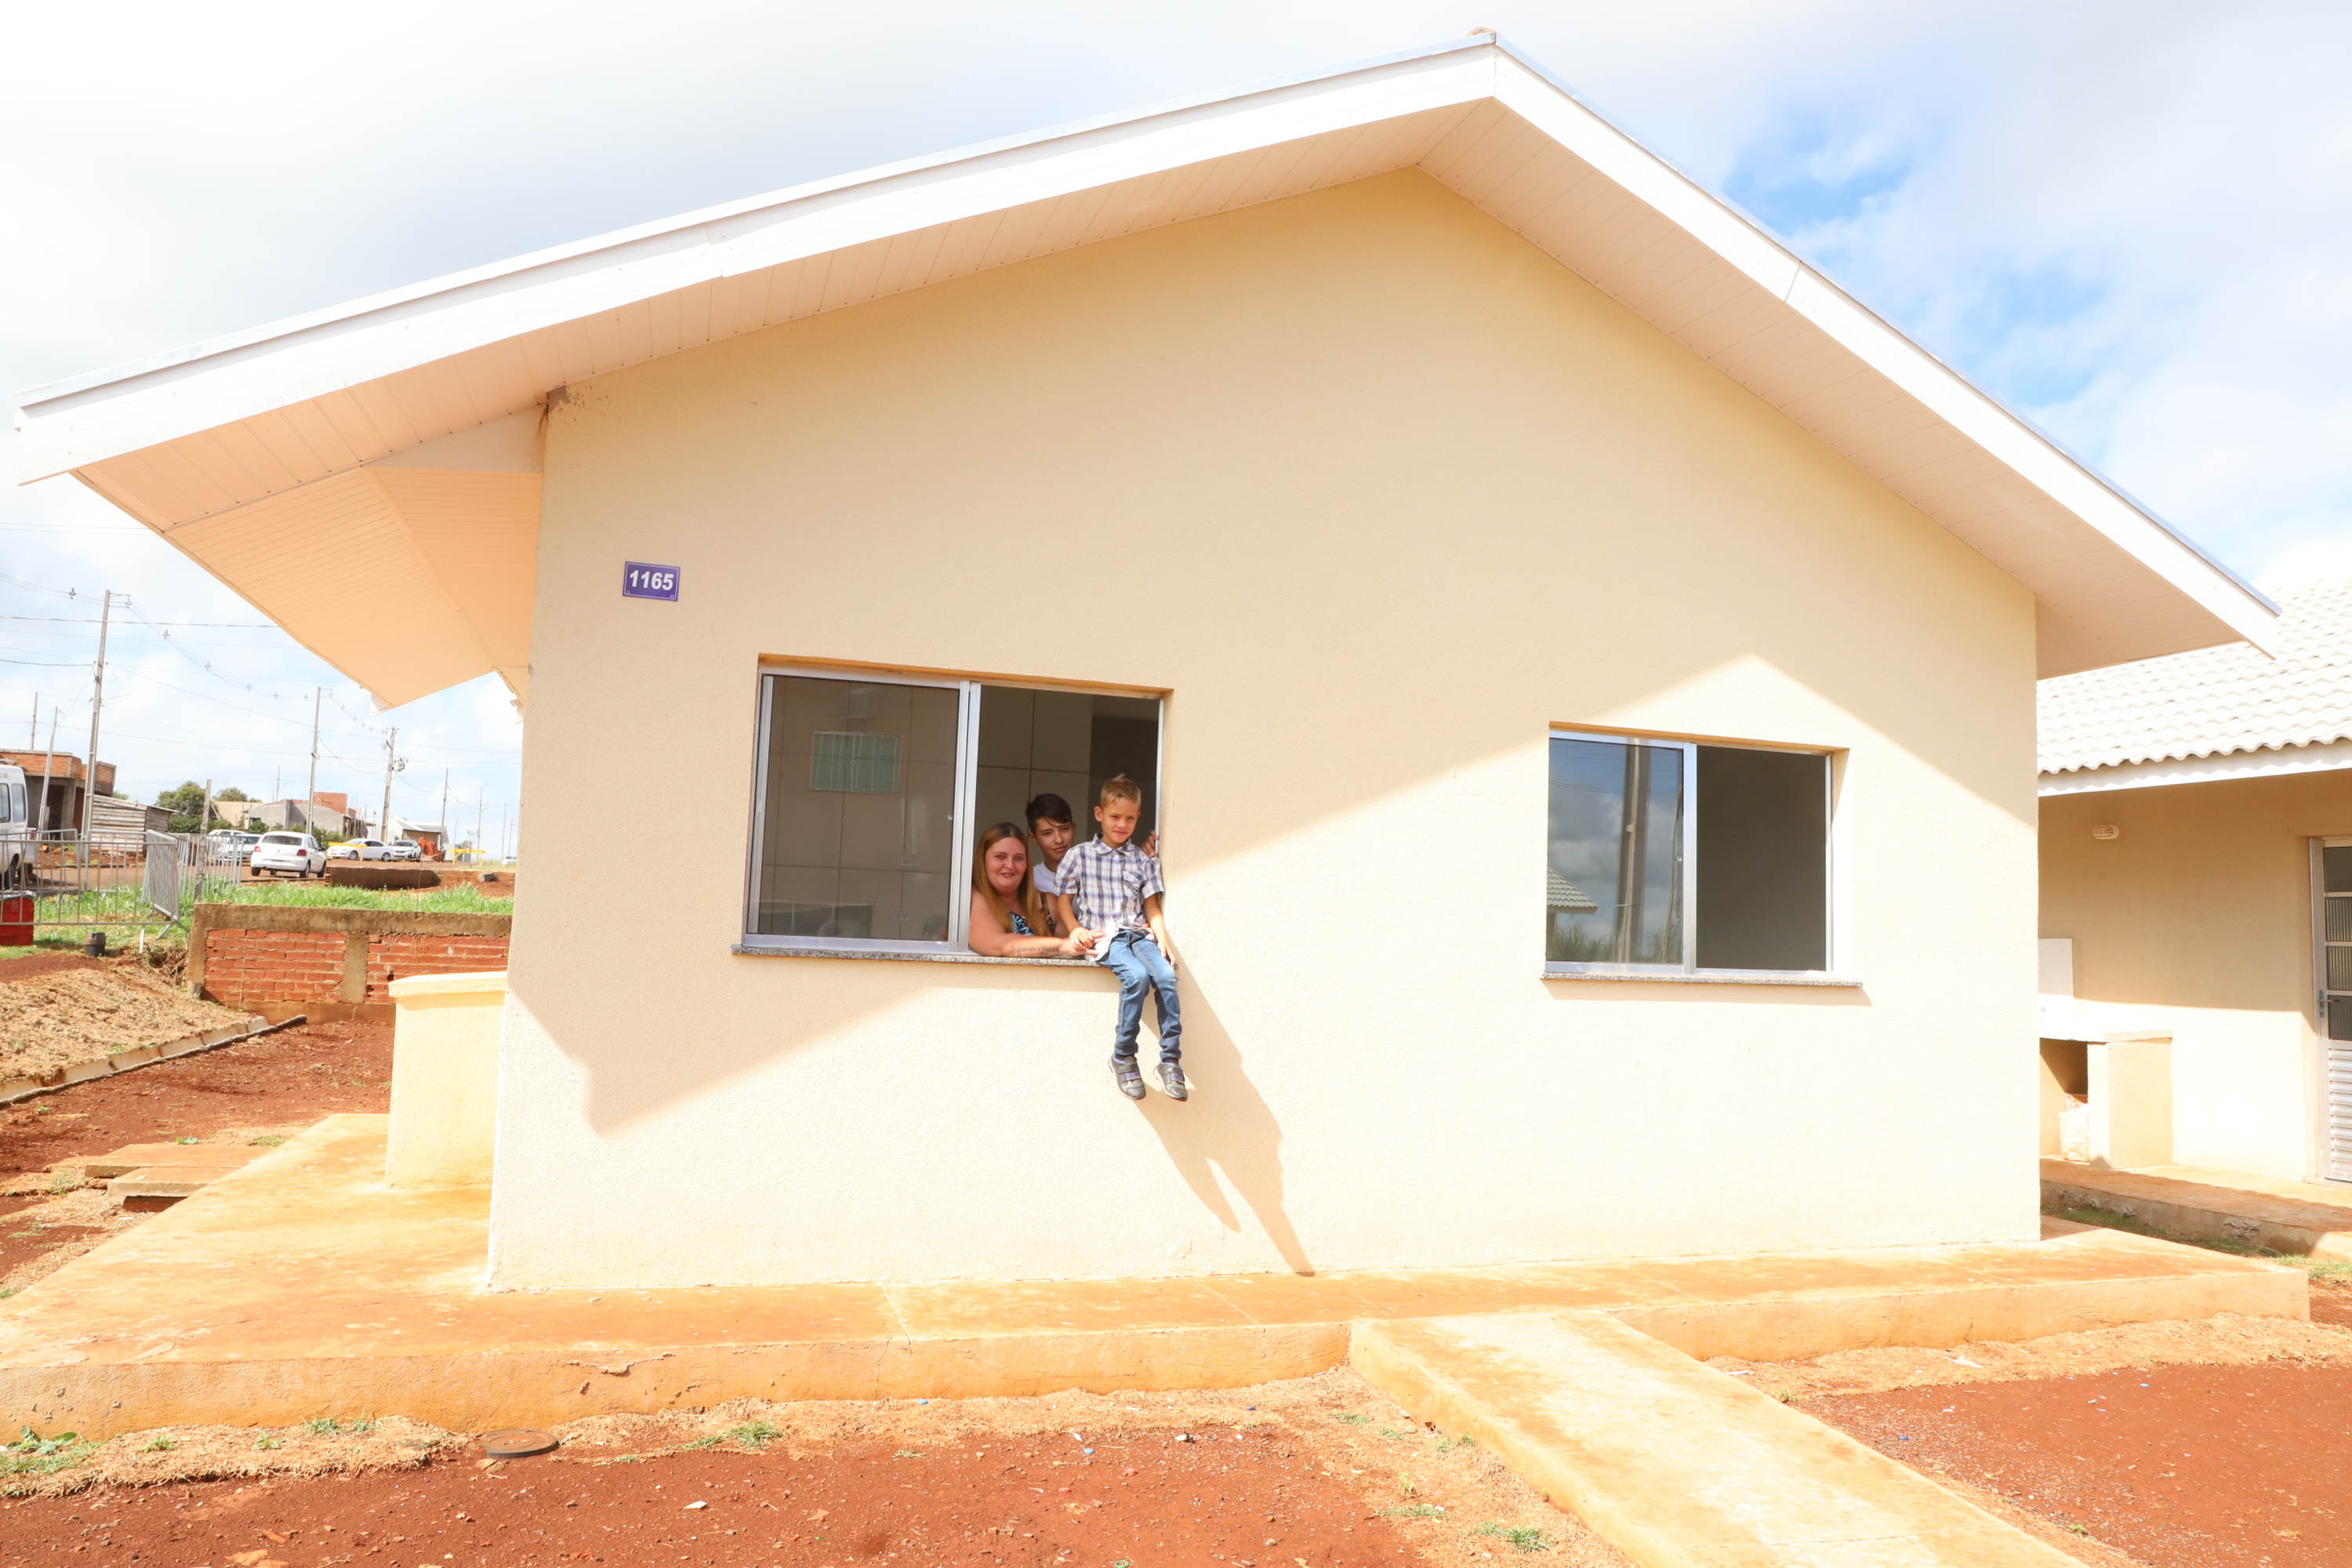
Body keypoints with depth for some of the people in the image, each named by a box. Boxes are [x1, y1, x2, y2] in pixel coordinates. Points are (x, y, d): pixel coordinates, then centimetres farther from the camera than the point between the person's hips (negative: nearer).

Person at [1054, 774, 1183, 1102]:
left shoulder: (1143, 860, 16)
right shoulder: (1079, 856, 8)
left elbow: (1151, 906, 15)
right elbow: (1063, 899, 9)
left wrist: (1163, 938, 0)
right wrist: (1076, 930, -8)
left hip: (1139, 934, 3)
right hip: (1103, 937, -3)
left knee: (1166, 976, -26)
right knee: (1137, 976, -32)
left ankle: (1171, 1060, -18)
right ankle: (1122, 1057, -17)